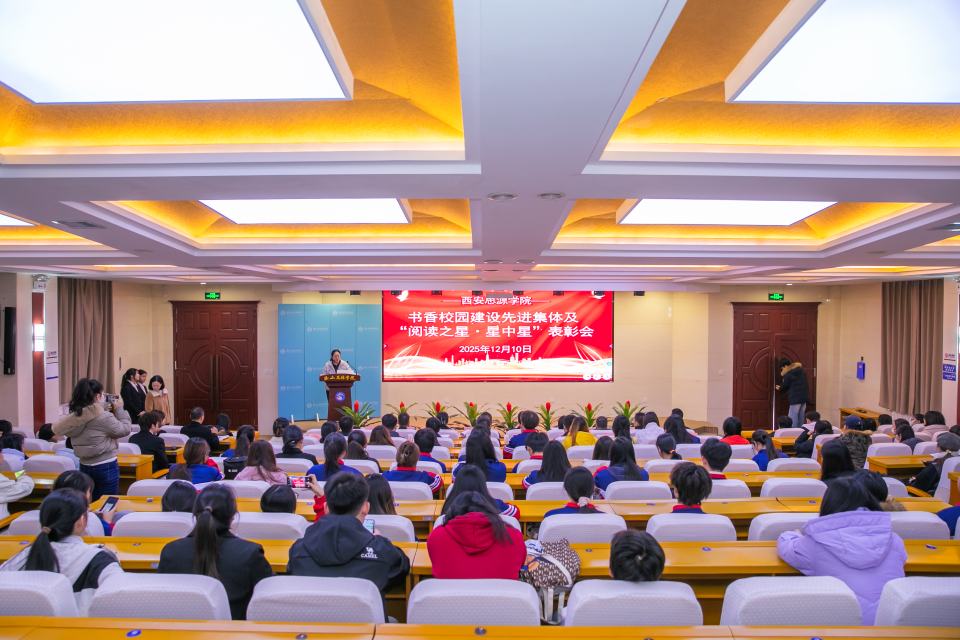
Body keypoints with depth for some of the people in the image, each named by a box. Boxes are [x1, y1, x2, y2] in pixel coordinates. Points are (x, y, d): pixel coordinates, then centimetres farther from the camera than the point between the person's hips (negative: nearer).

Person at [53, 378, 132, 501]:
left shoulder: (75, 416, 0)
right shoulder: (104, 417, -21)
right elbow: (125, 430, -12)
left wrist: (105, 409, 10)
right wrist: (119, 409, -1)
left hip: (84, 466, 7)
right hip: (106, 467, -7)